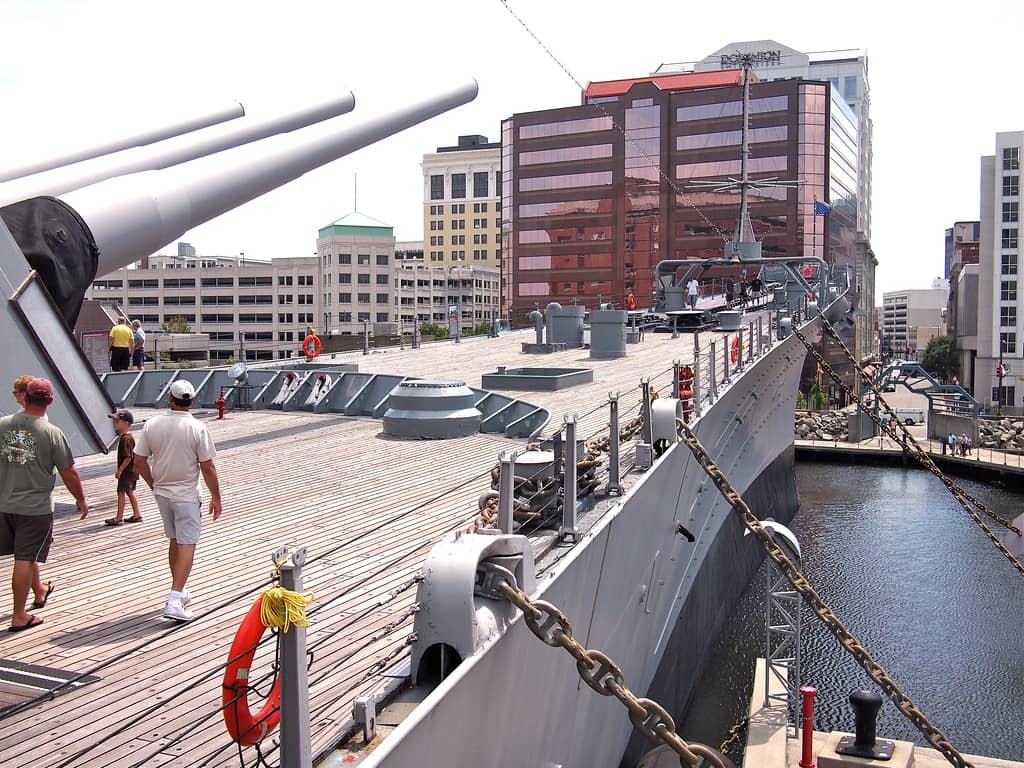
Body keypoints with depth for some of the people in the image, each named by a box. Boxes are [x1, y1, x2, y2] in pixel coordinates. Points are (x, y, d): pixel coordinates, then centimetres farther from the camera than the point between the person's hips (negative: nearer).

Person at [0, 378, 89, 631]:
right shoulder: (52, 433, -13)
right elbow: (69, 473, -8)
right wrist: (81, 499, 8)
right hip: (36, 507, -5)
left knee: (27, 552, 23)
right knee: (25, 559, 1)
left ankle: (40, 592, 45)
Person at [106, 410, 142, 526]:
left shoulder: (126, 438, -21)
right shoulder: (123, 436, 12)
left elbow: (128, 457, -25)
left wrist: (120, 470, -21)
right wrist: (119, 469, 21)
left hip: (127, 471, -10)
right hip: (131, 470, 10)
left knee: (121, 492, -3)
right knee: (130, 492, 14)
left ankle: (119, 517, 4)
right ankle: (136, 515, 20)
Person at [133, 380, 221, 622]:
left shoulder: (152, 425, -2)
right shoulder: (197, 428, -13)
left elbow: (139, 461, 2)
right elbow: (208, 467, -12)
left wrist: (154, 484, 17)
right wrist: (216, 498, -2)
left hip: (162, 492, 5)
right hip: (186, 495, -5)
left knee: (175, 541, 19)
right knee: (187, 545, -3)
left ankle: (180, 592, 32)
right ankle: (174, 601, -12)